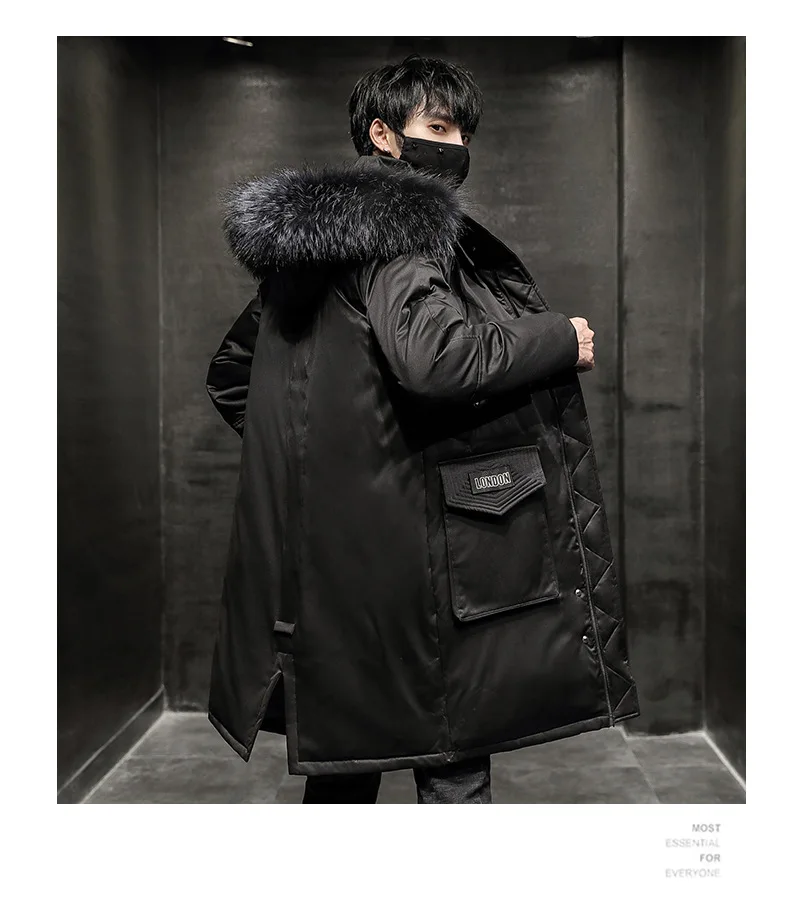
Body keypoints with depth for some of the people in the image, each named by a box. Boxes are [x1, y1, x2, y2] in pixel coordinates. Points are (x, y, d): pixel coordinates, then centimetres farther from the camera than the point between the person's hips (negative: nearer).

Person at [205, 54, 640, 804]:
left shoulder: (308, 226, 17)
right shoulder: (400, 218, -10)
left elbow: (229, 371, 23)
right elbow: (434, 354, -28)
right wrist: (563, 341, -13)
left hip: (328, 538, 10)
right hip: (405, 541, -9)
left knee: (348, 751, 22)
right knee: (453, 761, 2)